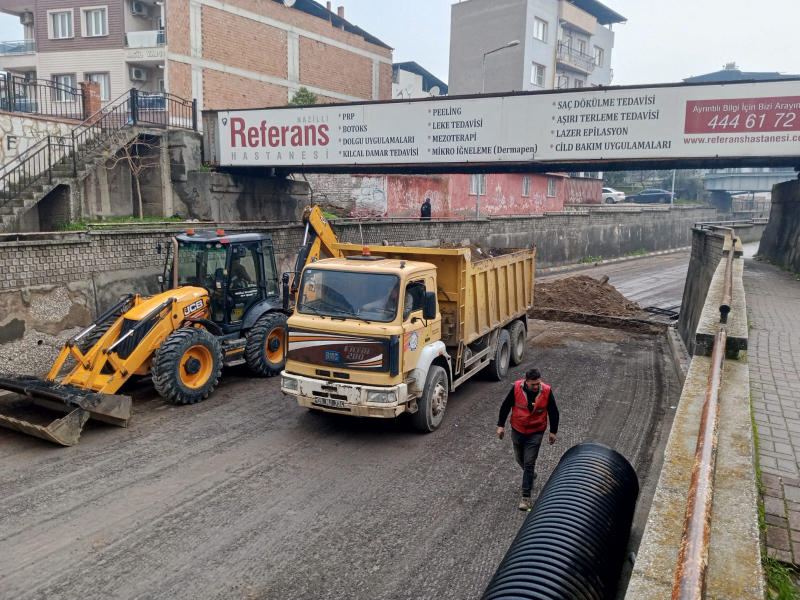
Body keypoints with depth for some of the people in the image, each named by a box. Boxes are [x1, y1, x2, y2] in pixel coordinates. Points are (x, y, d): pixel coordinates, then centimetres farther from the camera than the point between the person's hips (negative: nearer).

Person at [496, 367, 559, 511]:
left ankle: (526, 496, 6)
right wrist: (501, 425, -1)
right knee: (519, 458, 18)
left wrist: (553, 431, 3)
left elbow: (553, 412, -4)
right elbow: (506, 406, -5)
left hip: (535, 433, -2)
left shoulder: (546, 391, -20)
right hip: (517, 430, 2)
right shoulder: (517, 388, -19)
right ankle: (530, 472, 51)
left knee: (529, 462, -4)